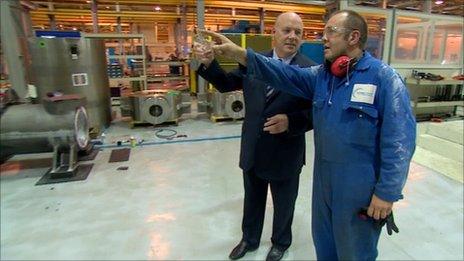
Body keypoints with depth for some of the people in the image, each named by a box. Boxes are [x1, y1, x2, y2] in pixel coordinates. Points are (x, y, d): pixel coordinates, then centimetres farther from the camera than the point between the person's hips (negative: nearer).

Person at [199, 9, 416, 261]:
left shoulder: (384, 77, -16)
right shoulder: (321, 75, 3)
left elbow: (399, 140, -18)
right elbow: (284, 74, -10)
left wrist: (387, 192, -16)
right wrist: (239, 53, -21)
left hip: (360, 188, -5)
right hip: (324, 181, 6)